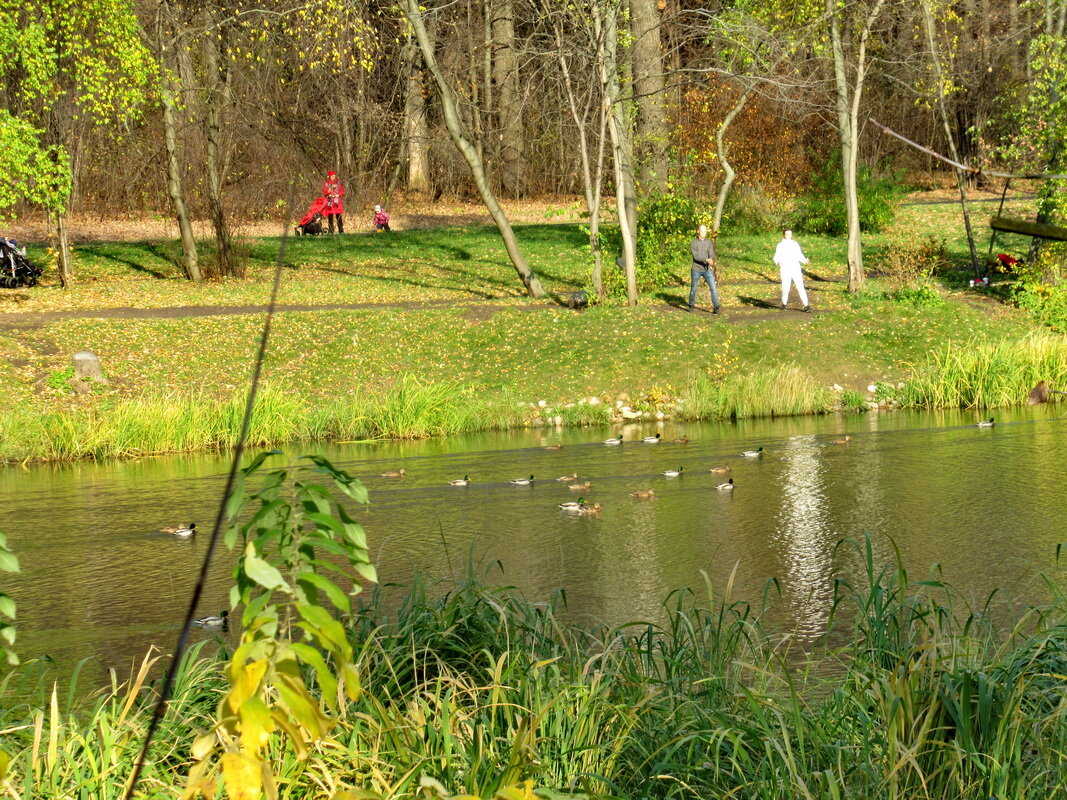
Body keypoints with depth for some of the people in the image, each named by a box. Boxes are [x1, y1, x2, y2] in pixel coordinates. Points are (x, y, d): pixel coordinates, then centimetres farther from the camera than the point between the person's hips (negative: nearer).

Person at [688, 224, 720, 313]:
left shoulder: (709, 242, 3)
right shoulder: (693, 243, -6)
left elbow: (711, 254, -8)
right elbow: (696, 256, -18)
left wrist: (711, 261, -31)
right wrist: (707, 260, -31)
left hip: (707, 269, 2)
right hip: (696, 270, -2)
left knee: (713, 287, -11)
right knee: (693, 288, 11)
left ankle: (716, 308, -10)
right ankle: (691, 305, 33)